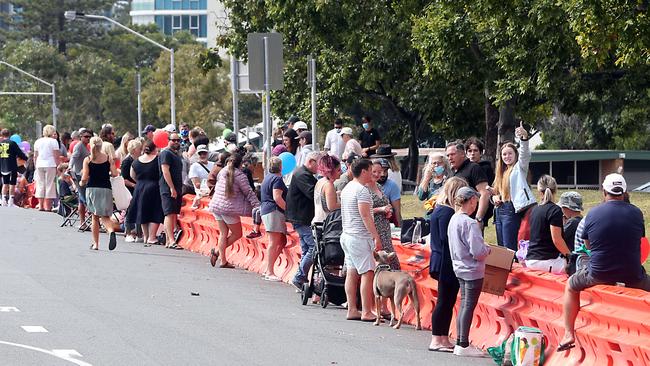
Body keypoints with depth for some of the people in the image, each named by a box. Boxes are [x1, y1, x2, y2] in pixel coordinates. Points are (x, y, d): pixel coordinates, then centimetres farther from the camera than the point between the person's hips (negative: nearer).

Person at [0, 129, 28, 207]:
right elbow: (20, 153, -7)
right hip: (12, 167, -4)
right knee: (12, 184, 3)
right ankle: (11, 201, 2)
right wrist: (26, 158, 8)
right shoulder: (12, 143, -9)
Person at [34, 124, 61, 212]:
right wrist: (58, 166, -4)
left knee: (40, 185, 9)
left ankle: (41, 205, 9)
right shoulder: (53, 141, -3)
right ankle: (48, 206, -2)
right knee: (49, 185, 0)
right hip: (50, 165, -4)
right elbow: (56, 156, -8)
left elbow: (35, 156, 12)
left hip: (39, 165, 4)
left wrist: (36, 166, 18)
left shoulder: (38, 141, 11)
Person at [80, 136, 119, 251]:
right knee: (105, 216, 4)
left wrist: (82, 182, 15)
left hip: (92, 189, -1)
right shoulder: (108, 158, 2)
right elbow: (114, 173, -4)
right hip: (106, 189, 1)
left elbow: (84, 178, -8)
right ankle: (111, 231, -28)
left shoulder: (87, 160, -3)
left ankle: (95, 243, 11)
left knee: (95, 217, 10)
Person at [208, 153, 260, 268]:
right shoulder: (240, 176, -9)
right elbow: (249, 193, -9)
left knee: (223, 234, 12)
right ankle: (217, 252, -1)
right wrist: (257, 206, -6)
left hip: (216, 207, 7)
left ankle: (223, 261, 8)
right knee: (237, 234, 8)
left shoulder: (222, 172, 7)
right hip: (229, 208, -6)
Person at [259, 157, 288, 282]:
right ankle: (270, 272, -11)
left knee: (282, 241, 12)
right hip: (274, 211, -10)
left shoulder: (268, 177, 21)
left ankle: (268, 269, 11)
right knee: (274, 242, -10)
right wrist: (288, 209, -14)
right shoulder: (277, 179, -10)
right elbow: (277, 197, -19)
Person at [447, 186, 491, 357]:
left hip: (459, 269, 8)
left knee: (464, 305, 15)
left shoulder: (453, 220, 5)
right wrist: (487, 249, -2)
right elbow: (478, 252, -23)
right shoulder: (470, 223, -21)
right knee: (469, 306, -1)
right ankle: (464, 345, 3)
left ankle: (460, 343, 18)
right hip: (473, 271, -8)